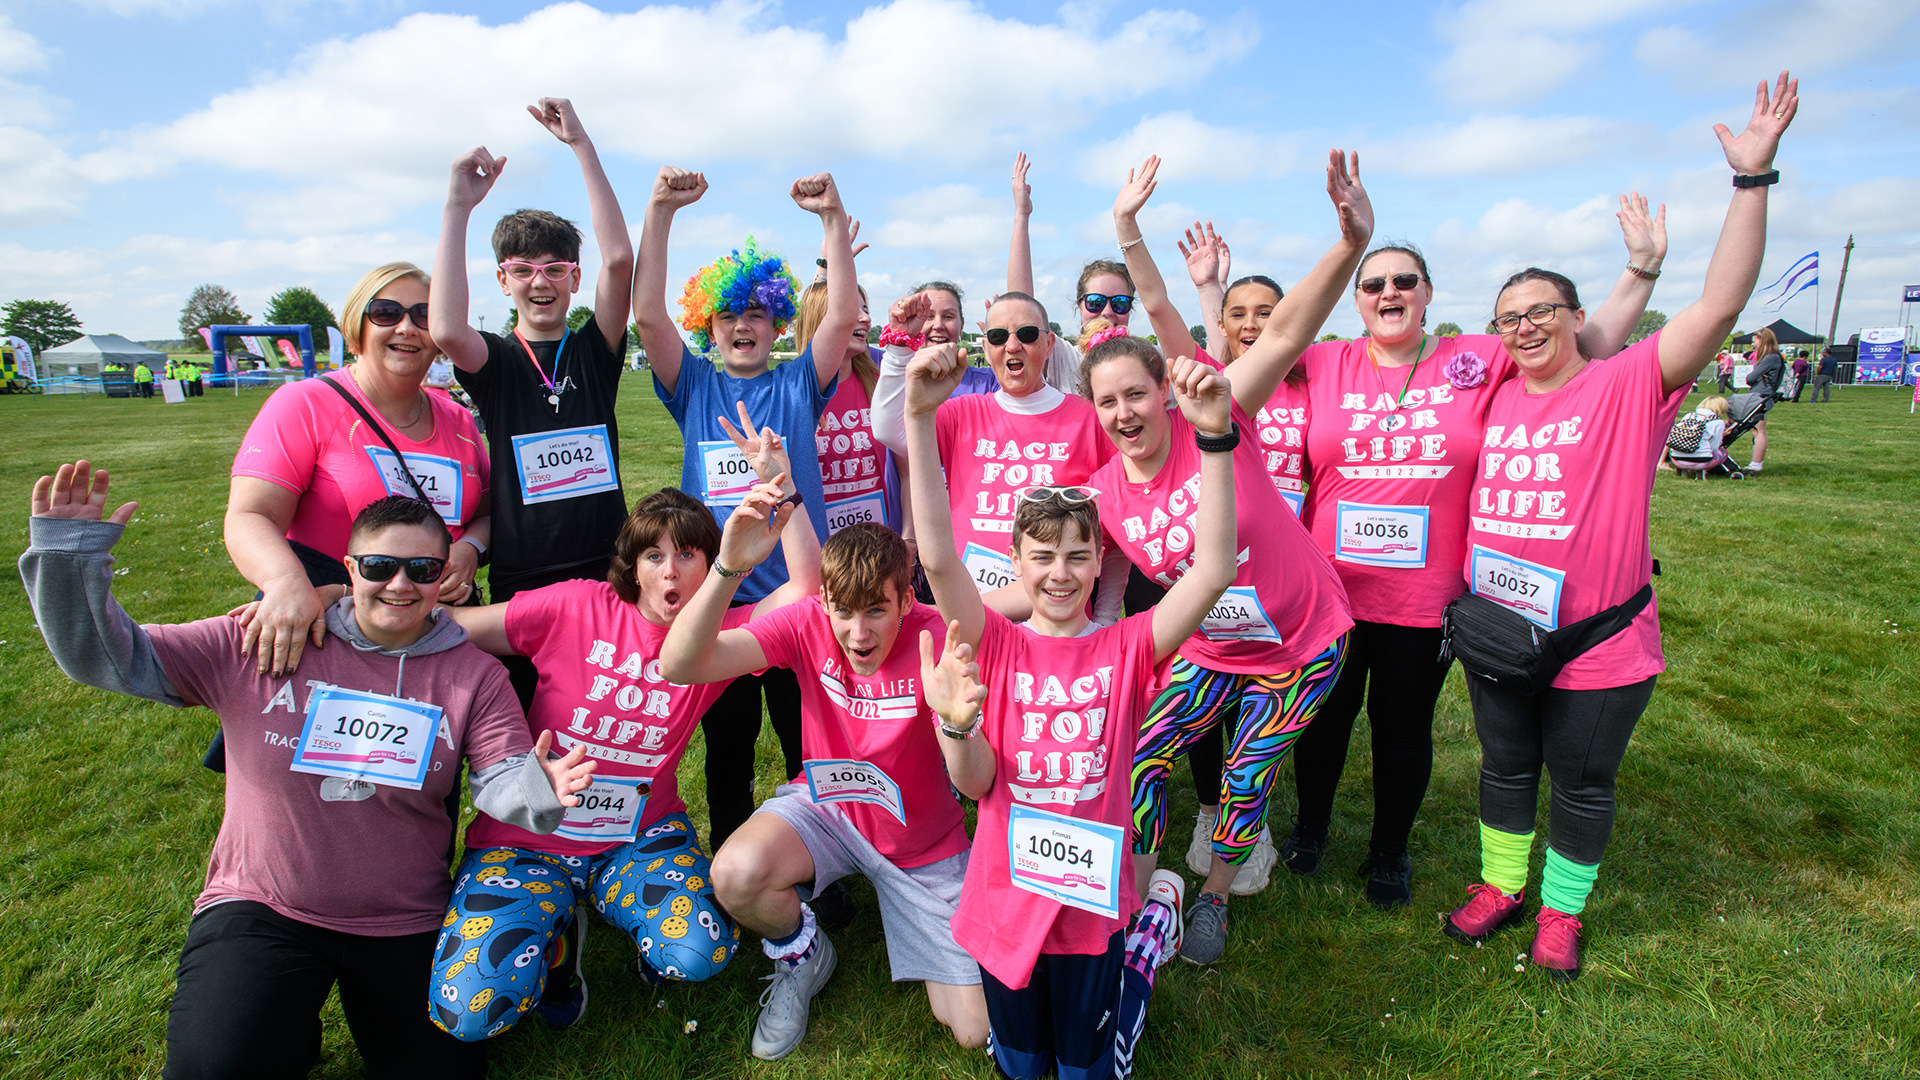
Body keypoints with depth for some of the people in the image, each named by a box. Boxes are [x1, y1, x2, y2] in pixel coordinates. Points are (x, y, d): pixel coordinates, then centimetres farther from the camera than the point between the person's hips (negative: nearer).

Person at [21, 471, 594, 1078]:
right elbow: (106, 657, -5)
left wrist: (537, 788, -37)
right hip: (258, 910, 0)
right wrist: (70, 556, -19)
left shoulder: (473, 675, -6)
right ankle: (285, 1028, 15)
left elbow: (503, 780, -13)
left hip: (404, 929, 1)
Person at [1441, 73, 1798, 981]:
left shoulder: (1631, 385, -9)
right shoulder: (1494, 399, 2)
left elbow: (1721, 304, -19)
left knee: (1581, 786, 15)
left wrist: (1752, 177, -23)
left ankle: (1561, 912, 36)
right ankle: (1500, 887, 39)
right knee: (1505, 769, 19)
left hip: (1598, 645, -3)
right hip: (1497, 634, 4)